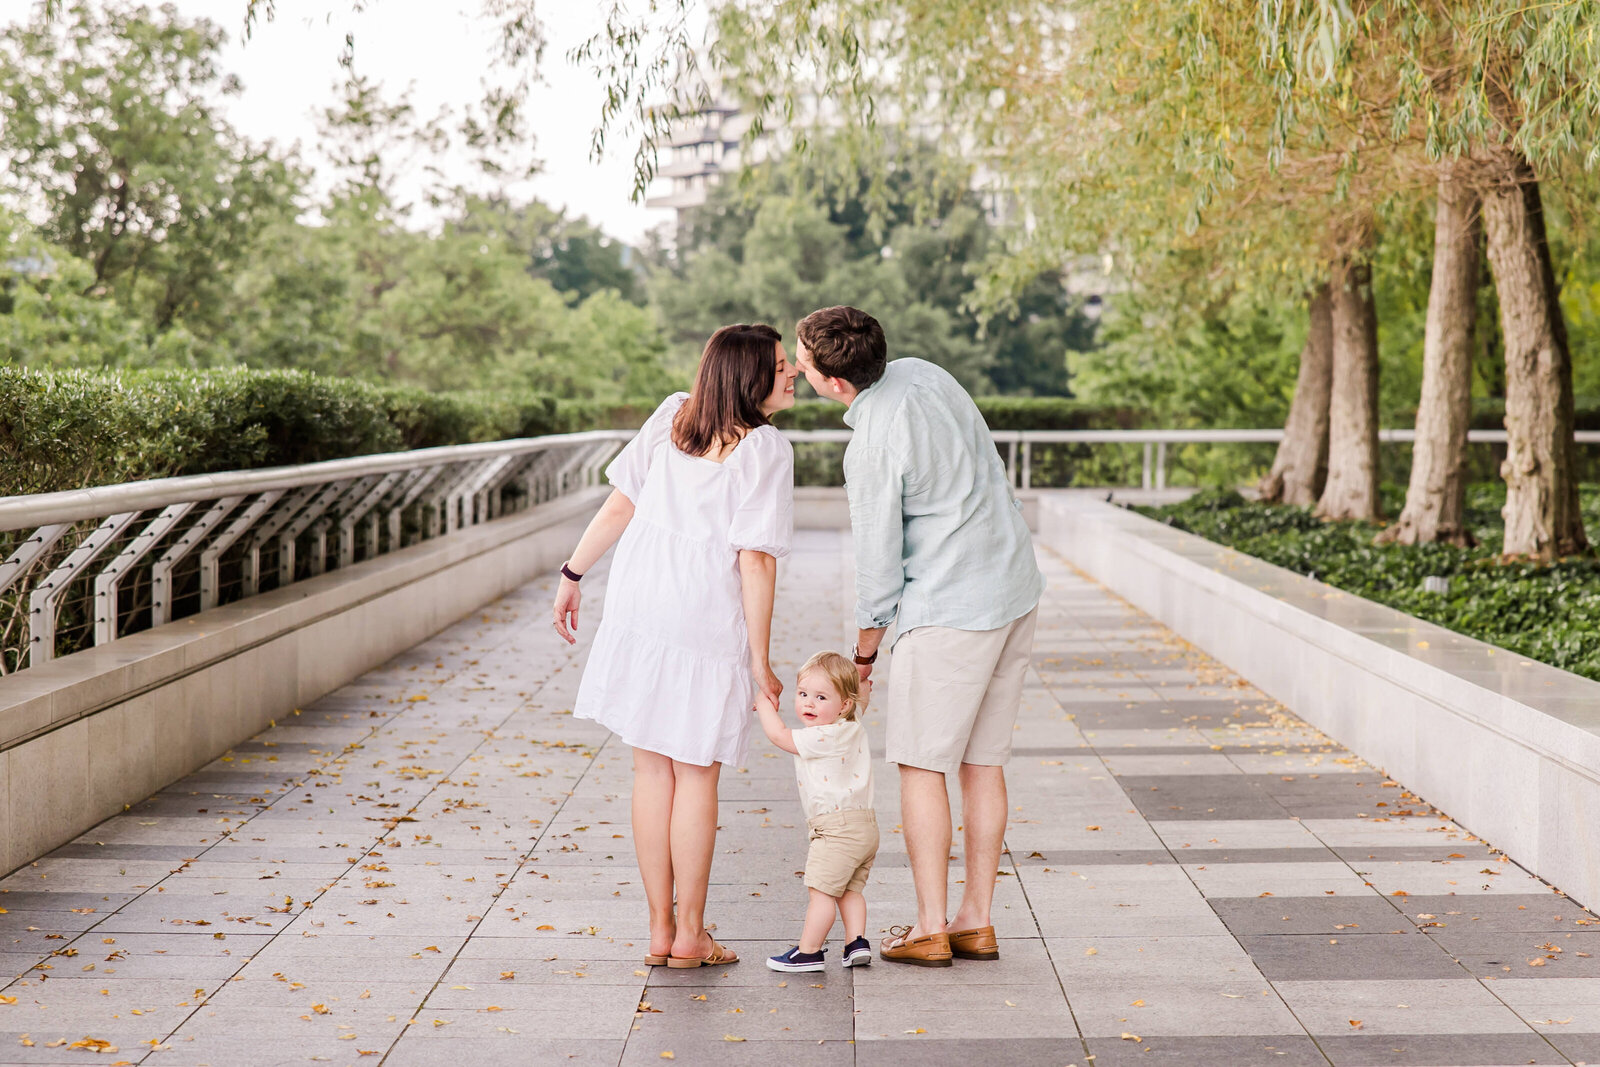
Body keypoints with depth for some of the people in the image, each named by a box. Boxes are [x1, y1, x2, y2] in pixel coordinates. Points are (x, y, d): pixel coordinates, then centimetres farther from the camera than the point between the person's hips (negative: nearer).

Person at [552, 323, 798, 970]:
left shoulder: (672, 416, 7)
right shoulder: (766, 448, -9)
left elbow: (620, 505, 6)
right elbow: (756, 559, -13)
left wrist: (573, 574, 14)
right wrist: (759, 659, -9)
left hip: (638, 607, 5)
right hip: (708, 621, -5)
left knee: (652, 769, 10)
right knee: (696, 774, 6)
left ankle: (659, 929, 16)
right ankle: (690, 936, 13)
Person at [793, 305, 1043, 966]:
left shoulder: (873, 449, -20)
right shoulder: (919, 372, 3)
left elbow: (879, 561, -12)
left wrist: (864, 652, 2)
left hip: (949, 609, -8)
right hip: (1015, 588, 8)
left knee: (921, 764, 3)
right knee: (983, 762, 11)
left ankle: (931, 929, 7)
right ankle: (976, 922, 17)